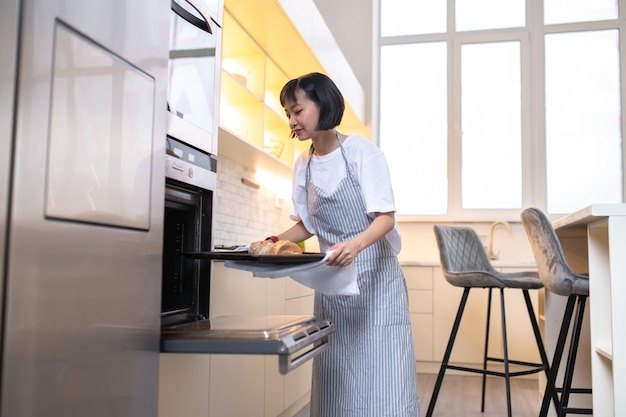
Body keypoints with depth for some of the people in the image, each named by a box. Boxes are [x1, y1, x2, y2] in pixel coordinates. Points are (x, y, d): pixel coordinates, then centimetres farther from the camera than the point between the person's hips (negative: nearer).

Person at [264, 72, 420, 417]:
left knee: (382, 382, -5)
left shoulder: (362, 151, -10)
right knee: (335, 384, 6)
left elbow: (386, 218, -16)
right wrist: (272, 243, -3)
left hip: (375, 277, -5)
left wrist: (355, 244, -36)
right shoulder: (303, 165, 7)